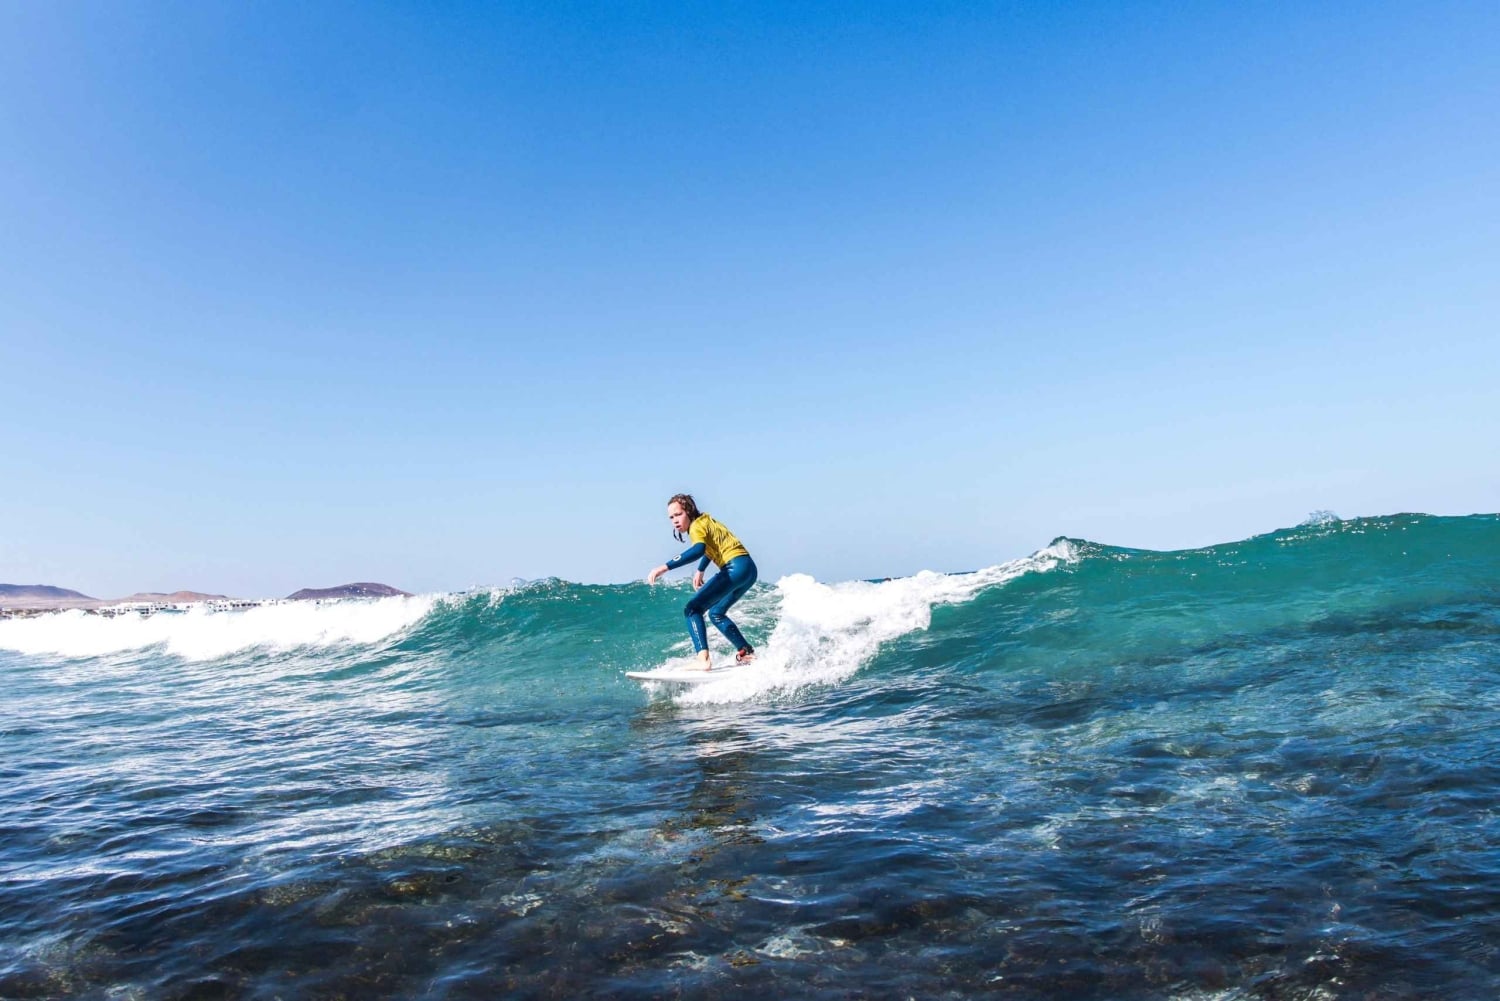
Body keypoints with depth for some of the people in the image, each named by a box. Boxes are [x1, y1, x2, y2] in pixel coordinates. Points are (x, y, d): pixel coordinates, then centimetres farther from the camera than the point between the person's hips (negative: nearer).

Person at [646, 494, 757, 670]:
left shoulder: (697, 526, -9)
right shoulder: (705, 521, 19)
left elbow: (698, 550, -31)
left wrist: (665, 567, -36)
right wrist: (700, 571, 45)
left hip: (735, 568, -10)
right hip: (747, 569, 10)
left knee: (693, 609, -15)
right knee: (716, 613, 25)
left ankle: (703, 659, -31)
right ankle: (746, 652, 24)